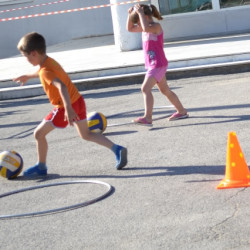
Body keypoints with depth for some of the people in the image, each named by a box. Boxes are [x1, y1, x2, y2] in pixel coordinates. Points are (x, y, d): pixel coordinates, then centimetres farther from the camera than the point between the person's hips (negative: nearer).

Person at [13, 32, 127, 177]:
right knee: (86, 134, 22)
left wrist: (68, 109, -46)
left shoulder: (45, 71, -22)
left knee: (39, 133, 4)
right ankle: (117, 149, 11)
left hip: (66, 107, -9)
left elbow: (61, 86, -37)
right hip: (79, 101, 9)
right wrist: (28, 76, 45)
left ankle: (41, 167, 15)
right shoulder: (49, 61, 6)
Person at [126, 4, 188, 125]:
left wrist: (140, 12, -29)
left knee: (145, 88, -21)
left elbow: (146, 28, -37)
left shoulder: (156, 26, -16)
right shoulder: (145, 28, 11)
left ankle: (147, 118, -28)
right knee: (165, 90, 20)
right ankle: (182, 111, 33)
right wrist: (130, 14, 4)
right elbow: (129, 28, 18)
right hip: (152, 64, 10)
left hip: (158, 64, -10)